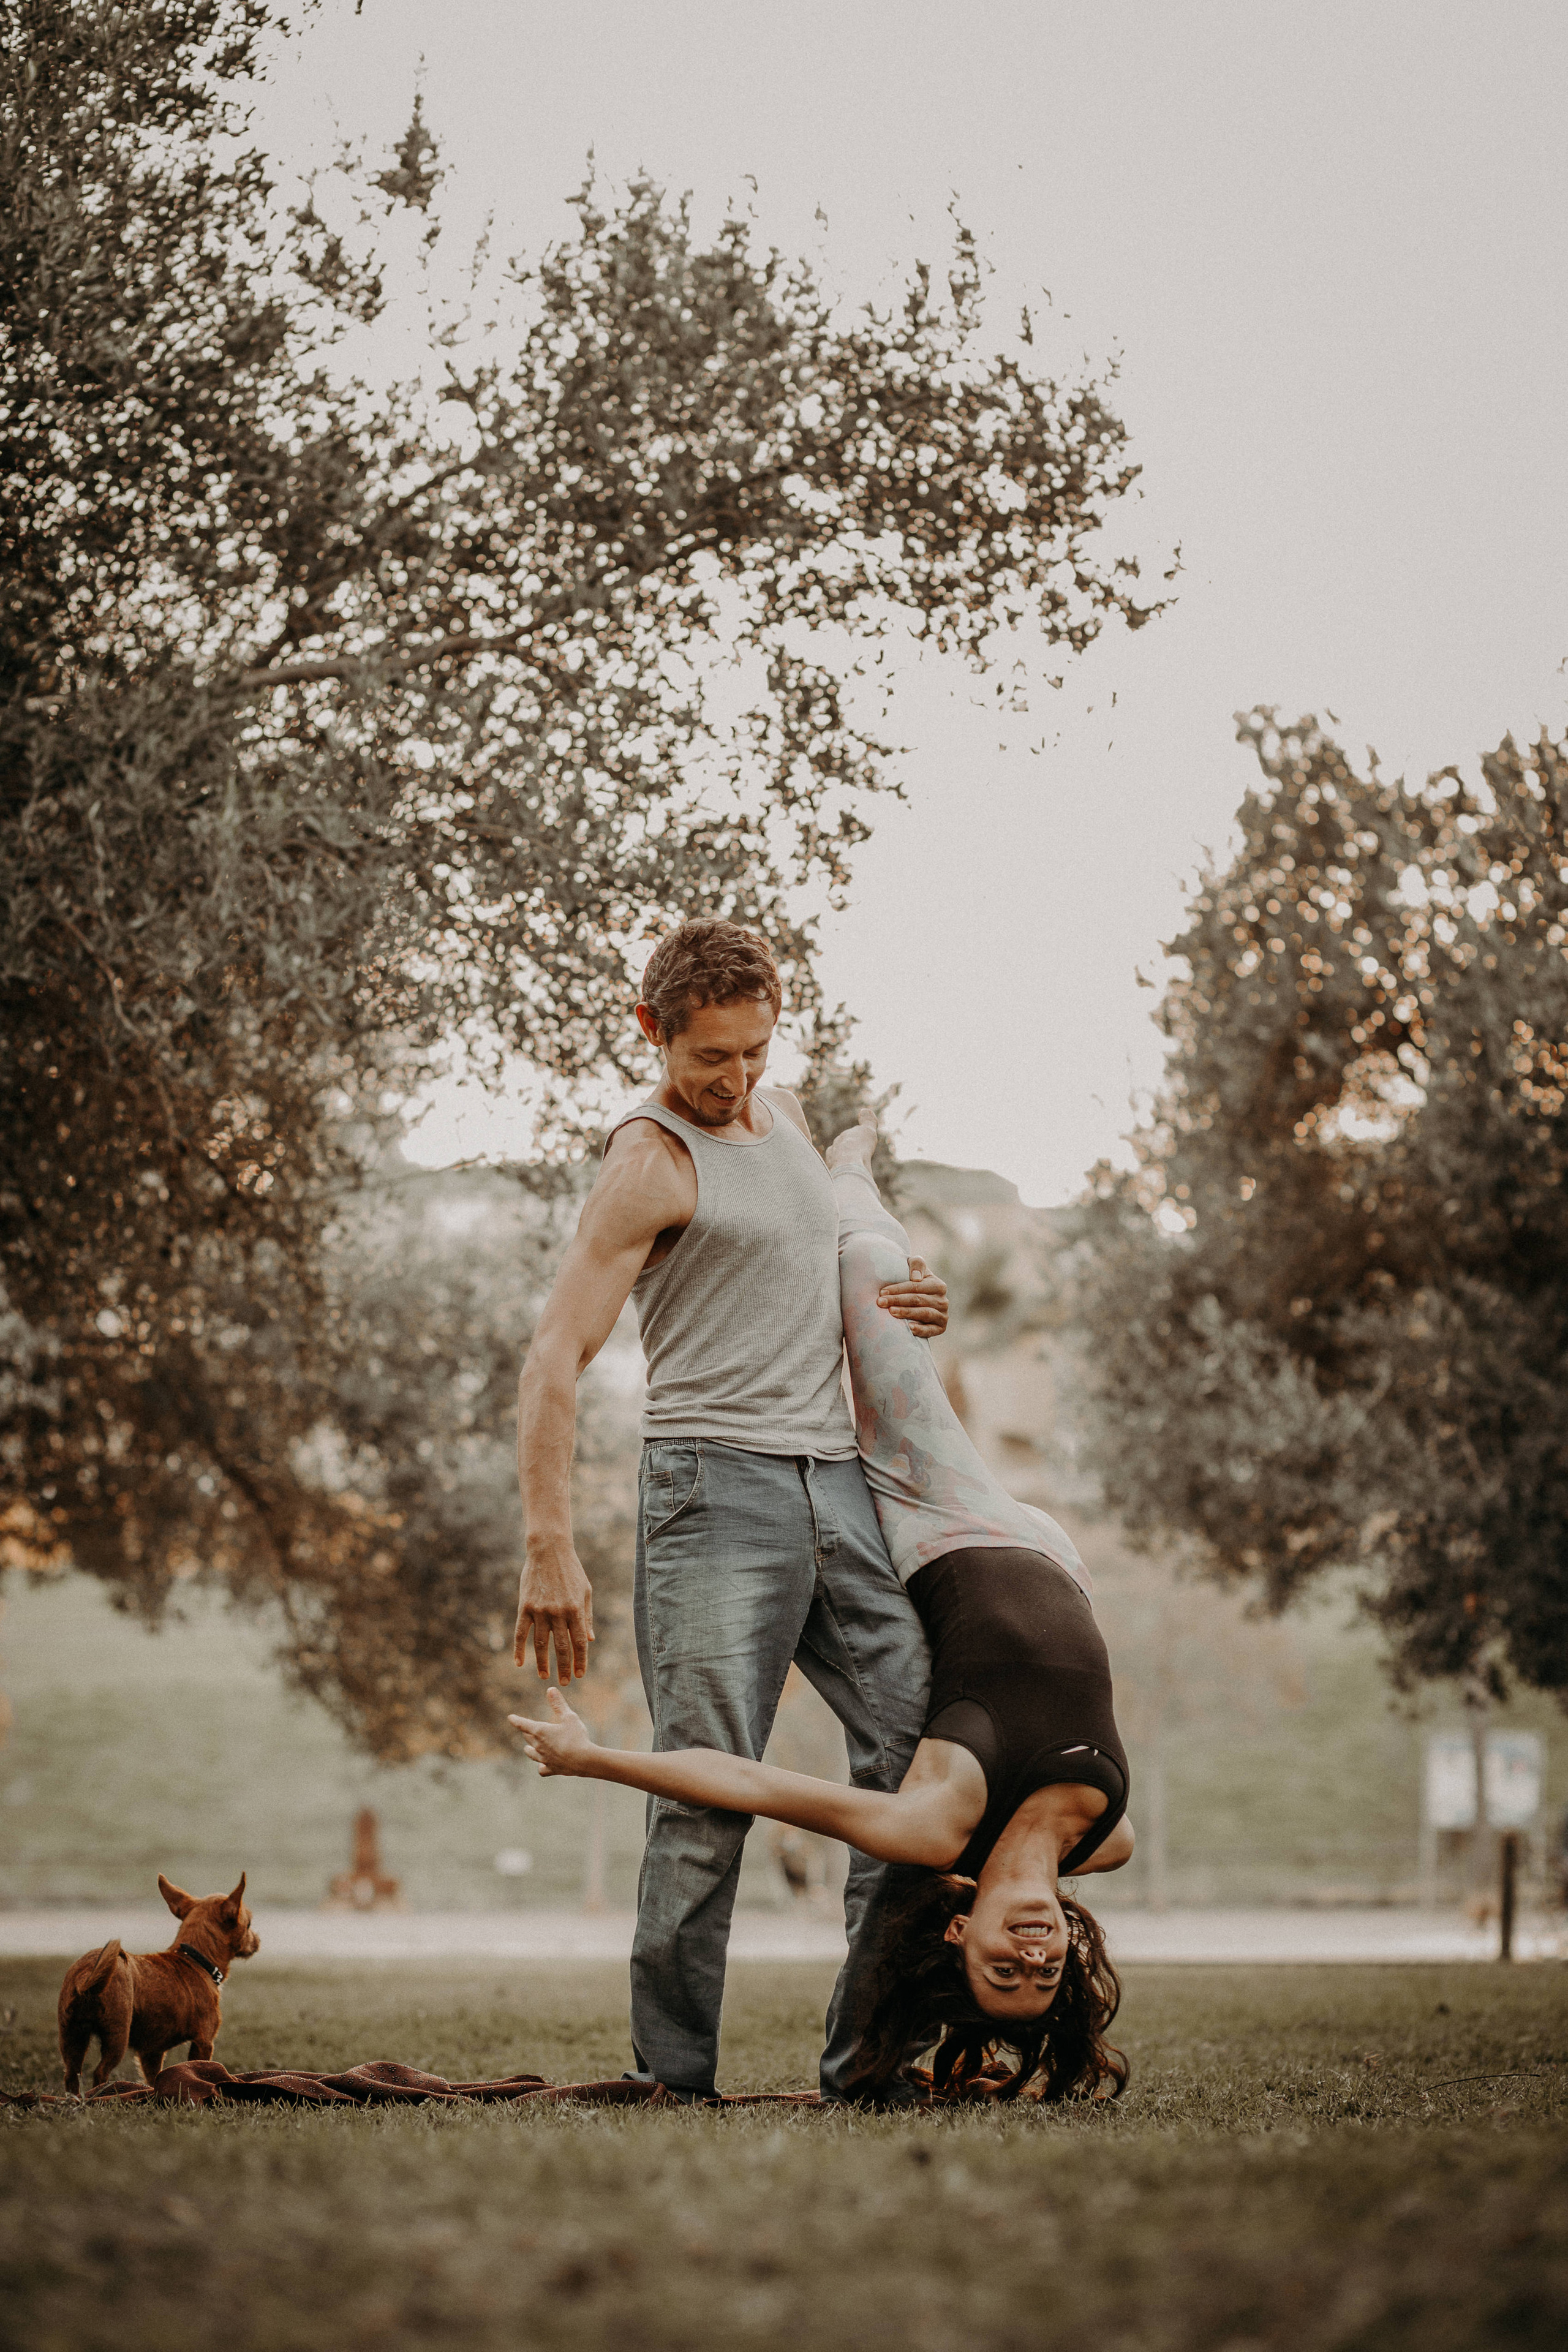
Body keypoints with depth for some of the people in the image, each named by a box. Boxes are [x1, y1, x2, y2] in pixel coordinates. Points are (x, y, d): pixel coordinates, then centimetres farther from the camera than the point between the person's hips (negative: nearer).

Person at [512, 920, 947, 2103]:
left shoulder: (785, 1113, 20)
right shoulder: (649, 1163, -4)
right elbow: (555, 1360, -11)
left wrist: (911, 1304, 14)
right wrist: (551, 1549, -20)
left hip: (836, 1479, 7)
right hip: (716, 1479, -7)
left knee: (922, 1743, -3)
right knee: (710, 1785, -11)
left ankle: (867, 2063, 1)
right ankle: (675, 2080, -4)